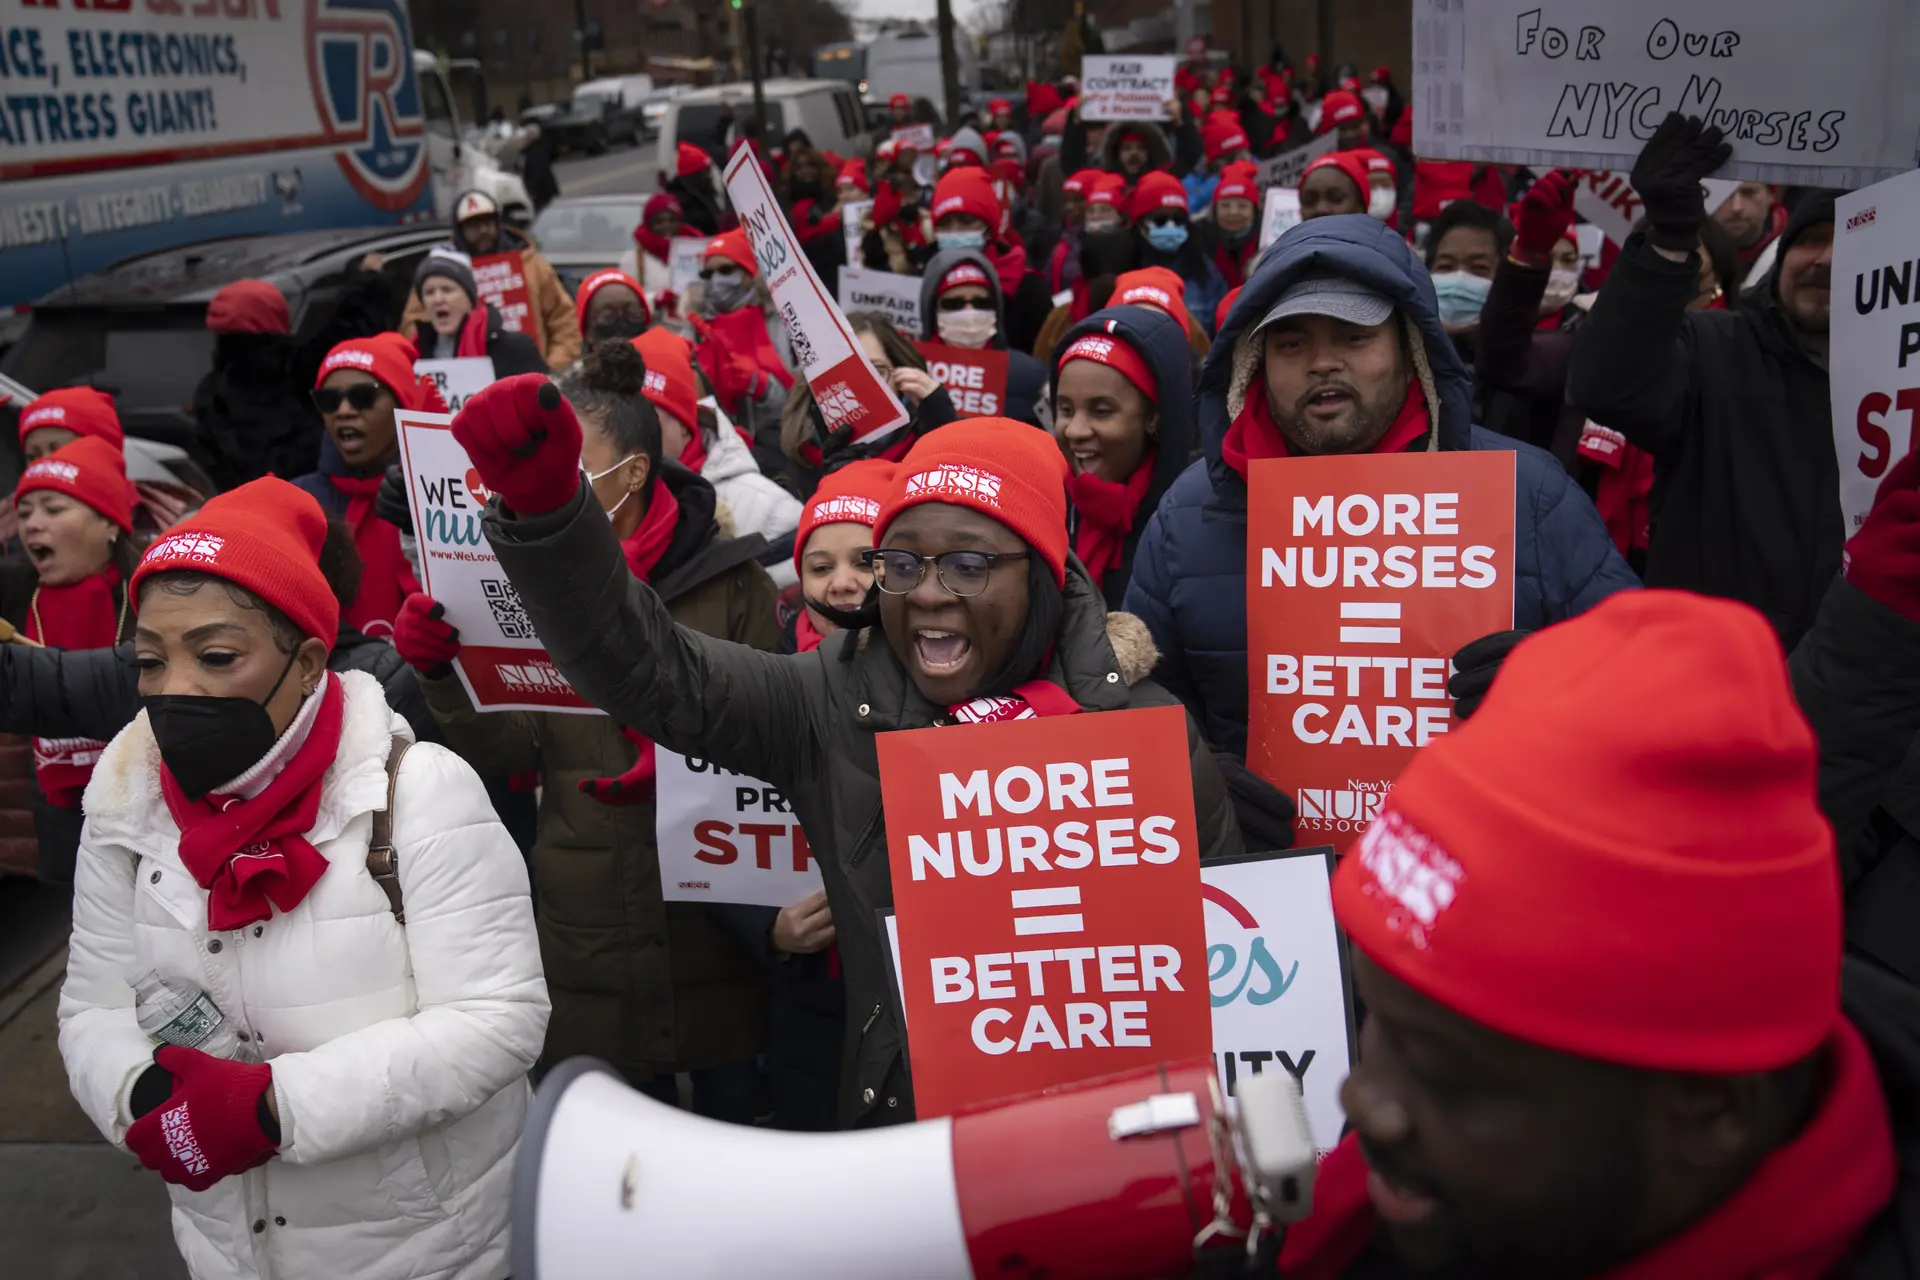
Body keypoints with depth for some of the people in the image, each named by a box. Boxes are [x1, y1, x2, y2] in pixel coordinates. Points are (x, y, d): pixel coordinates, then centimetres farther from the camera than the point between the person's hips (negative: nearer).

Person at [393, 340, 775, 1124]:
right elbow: (507, 752, -1)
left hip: (712, 919, -2)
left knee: (734, 1113, 13)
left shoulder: (730, 579, -5)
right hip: (586, 930, 3)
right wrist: (442, 672, -17)